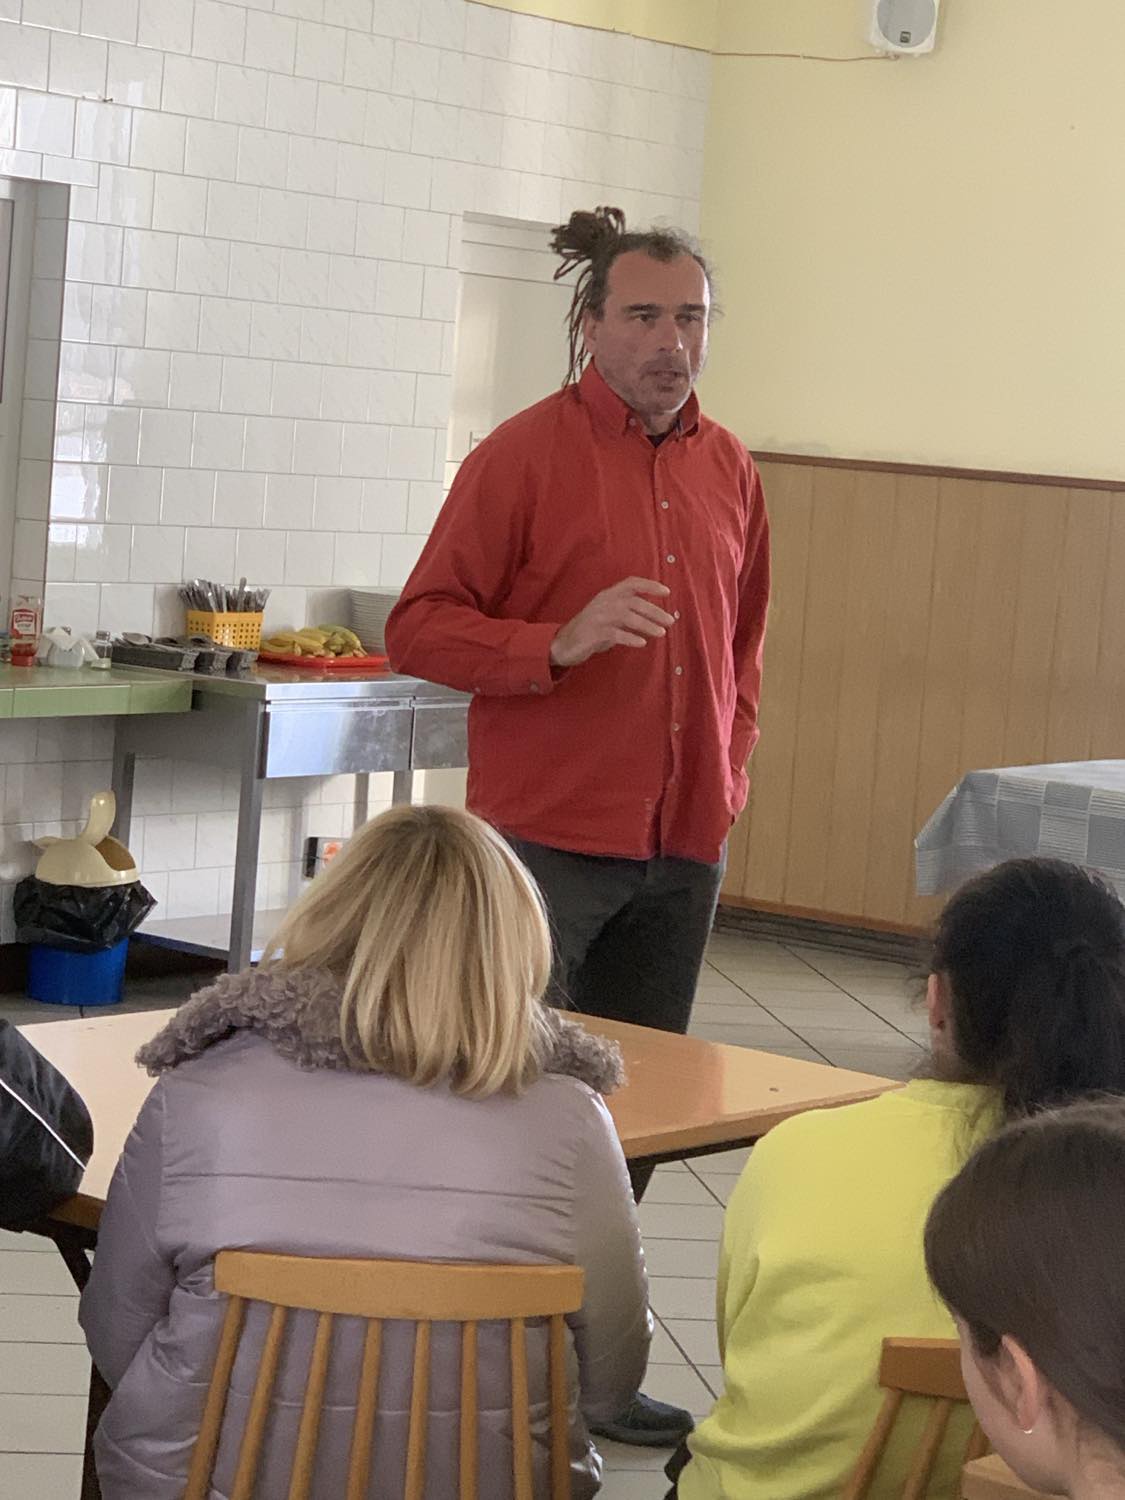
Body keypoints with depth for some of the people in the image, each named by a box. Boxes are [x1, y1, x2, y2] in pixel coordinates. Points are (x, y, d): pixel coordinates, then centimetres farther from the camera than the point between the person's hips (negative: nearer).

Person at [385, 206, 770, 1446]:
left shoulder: (728, 469, 10)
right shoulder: (526, 455, -8)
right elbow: (418, 628, -9)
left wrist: (726, 773, 14)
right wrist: (562, 642, -22)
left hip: (683, 848, 6)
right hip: (549, 834, -6)